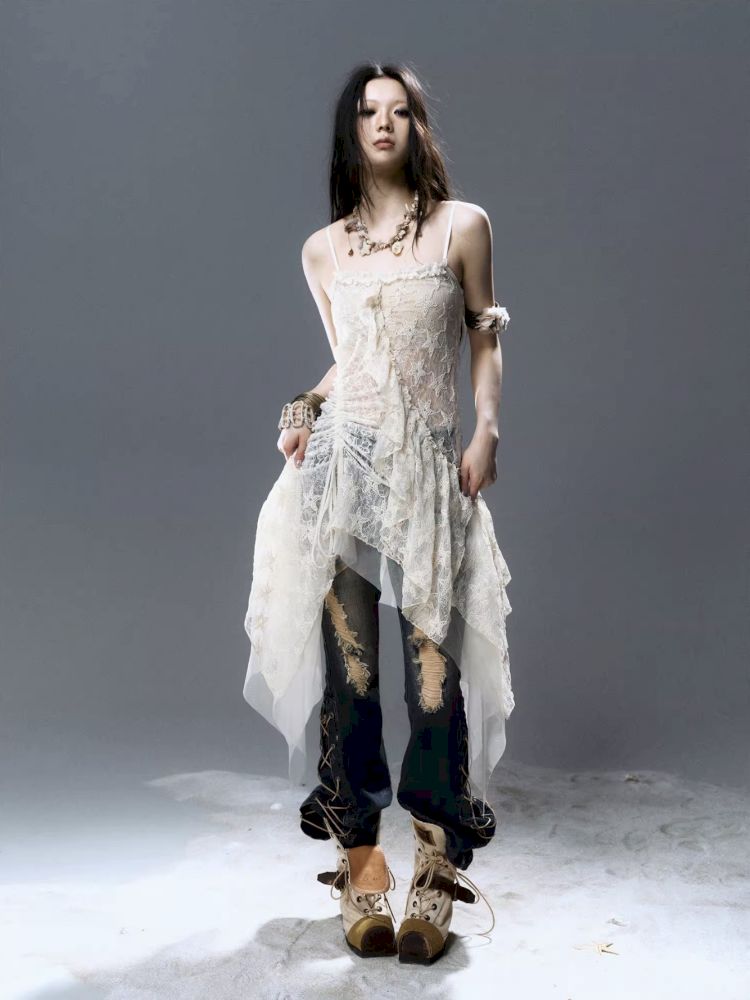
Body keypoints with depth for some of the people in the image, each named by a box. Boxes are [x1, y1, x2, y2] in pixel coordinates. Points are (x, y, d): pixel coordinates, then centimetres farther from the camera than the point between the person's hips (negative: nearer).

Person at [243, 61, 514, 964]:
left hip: (429, 466, -1)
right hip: (342, 462, 2)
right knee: (347, 661, -1)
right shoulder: (322, 249, 14)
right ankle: (361, 868, 8)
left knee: (434, 662, -6)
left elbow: (485, 338, 11)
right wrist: (305, 410, 2)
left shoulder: (462, 226, 8)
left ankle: (435, 875, 5)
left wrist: (487, 431, -2)